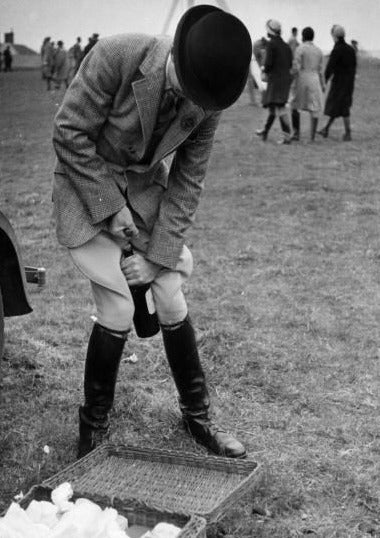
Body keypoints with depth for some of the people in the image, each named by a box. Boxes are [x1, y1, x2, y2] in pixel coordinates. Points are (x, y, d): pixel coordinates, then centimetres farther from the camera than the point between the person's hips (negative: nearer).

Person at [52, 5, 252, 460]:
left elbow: (186, 183, -6)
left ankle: (197, 416, 19)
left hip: (145, 188, 4)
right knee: (118, 312, -10)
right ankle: (94, 429, 10)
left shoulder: (206, 103, -13)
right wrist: (111, 206, -20)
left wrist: (158, 256, -11)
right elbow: (69, 134, -21)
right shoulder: (117, 57, -27)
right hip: (88, 185, -4)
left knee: (172, 301, 0)